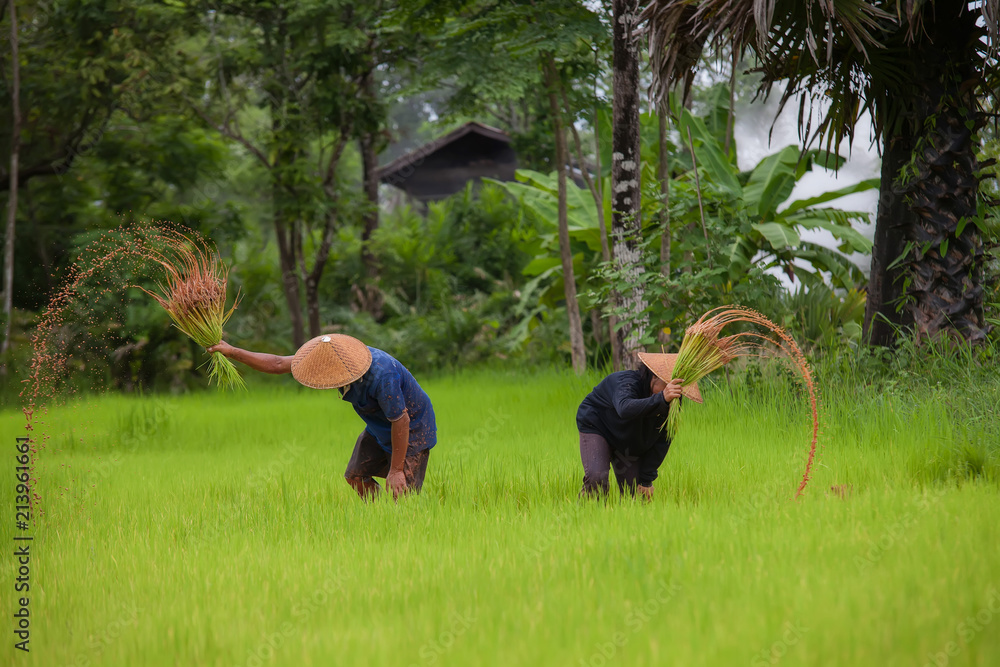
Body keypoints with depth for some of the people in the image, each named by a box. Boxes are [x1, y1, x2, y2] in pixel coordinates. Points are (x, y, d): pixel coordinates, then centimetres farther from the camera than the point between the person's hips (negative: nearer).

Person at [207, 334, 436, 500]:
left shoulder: (382, 377, -40)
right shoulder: (335, 358, -17)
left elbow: (401, 421, -30)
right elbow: (278, 364, -10)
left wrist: (396, 470, -22)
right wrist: (233, 352, -12)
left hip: (412, 429, -8)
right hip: (379, 427, 8)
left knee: (400, 491, -12)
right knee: (356, 476, 10)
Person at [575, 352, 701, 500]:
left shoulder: (672, 403, -16)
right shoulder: (627, 382, -35)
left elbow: (662, 442, -6)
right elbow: (625, 409, -59)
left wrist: (646, 479, -9)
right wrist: (661, 399, -72)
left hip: (631, 446, 6)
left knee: (636, 495, -4)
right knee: (596, 478, -29)